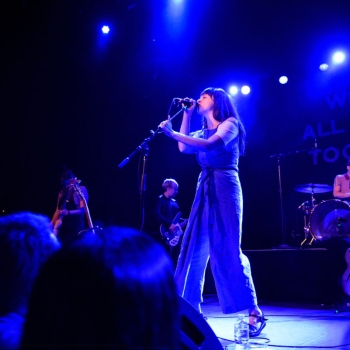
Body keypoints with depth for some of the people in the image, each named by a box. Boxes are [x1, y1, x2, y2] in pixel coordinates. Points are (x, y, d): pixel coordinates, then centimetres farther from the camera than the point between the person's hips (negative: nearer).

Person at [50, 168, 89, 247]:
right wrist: (51, 225, 8)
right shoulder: (62, 192, 13)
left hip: (75, 225, -5)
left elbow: (83, 209, -12)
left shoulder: (81, 189, -4)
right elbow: (58, 210, 16)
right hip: (63, 226, 5)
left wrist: (67, 212, -24)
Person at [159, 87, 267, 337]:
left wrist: (173, 133, -18)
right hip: (205, 189, 7)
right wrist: (186, 116, 14)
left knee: (228, 248, -11)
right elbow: (184, 148, 9)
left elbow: (210, 145, -16)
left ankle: (255, 312, -2)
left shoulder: (231, 123, 1)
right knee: (195, 248, 3)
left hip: (225, 186, -7)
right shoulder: (203, 131, 22)